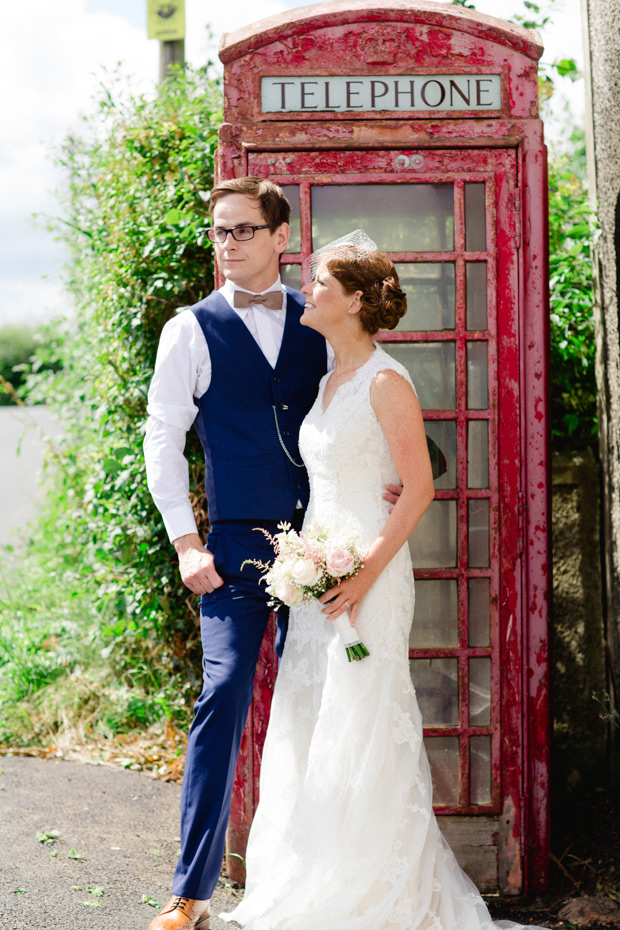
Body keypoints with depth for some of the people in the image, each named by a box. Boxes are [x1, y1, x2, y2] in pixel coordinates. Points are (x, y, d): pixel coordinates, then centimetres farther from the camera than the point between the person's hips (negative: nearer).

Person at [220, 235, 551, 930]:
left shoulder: (385, 380, -10)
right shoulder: (329, 382, 14)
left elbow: (419, 487, -14)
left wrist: (367, 570, -19)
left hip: (370, 577, -8)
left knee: (362, 730, -4)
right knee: (310, 728, 10)